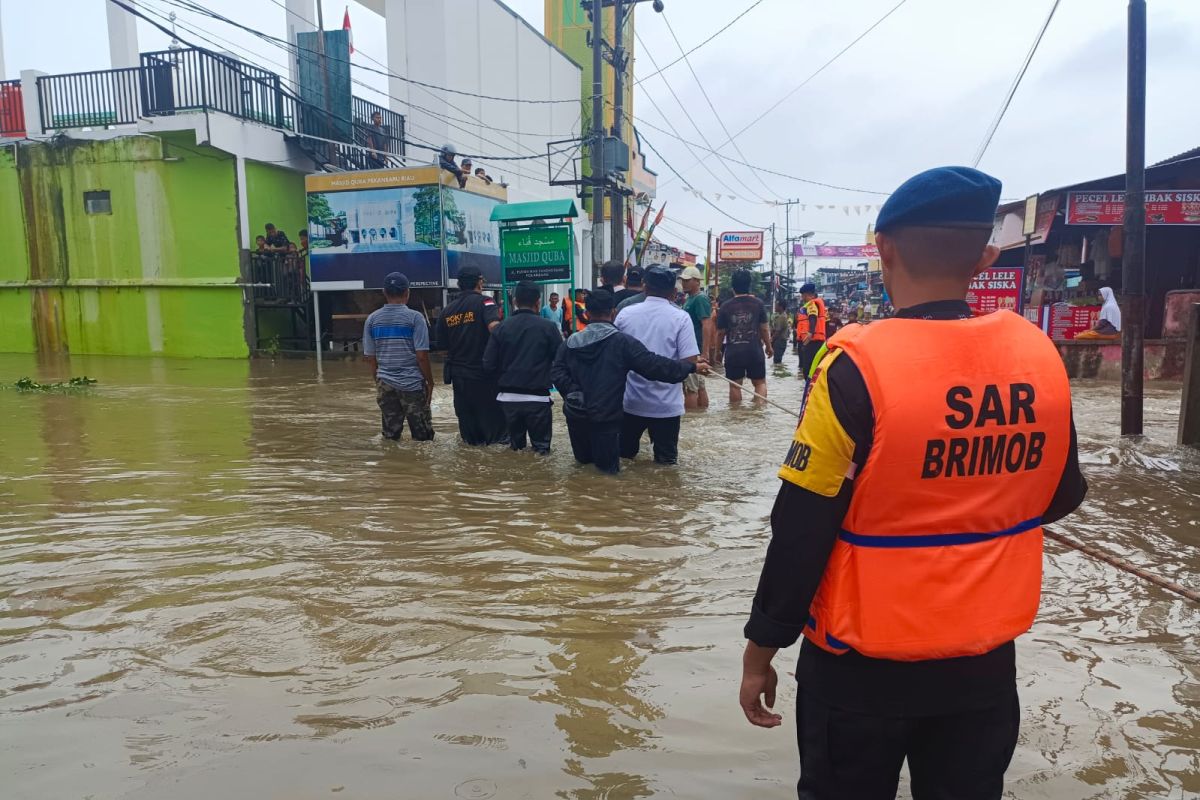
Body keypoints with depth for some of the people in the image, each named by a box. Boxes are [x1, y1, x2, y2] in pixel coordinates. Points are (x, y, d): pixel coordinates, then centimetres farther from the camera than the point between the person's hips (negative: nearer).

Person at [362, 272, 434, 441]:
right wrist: (430, 382, 0)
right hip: (412, 383, -4)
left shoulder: (372, 319, 3)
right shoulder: (414, 317, -8)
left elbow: (370, 357, 6)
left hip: (385, 384, 4)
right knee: (422, 436, 5)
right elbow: (422, 356, -11)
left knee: (390, 436, 12)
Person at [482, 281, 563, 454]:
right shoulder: (548, 327, -7)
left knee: (515, 443, 18)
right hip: (538, 397, -3)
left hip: (508, 397, 3)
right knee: (541, 447, 6)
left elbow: (488, 365, -1)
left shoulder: (501, 327, 0)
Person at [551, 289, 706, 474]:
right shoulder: (623, 342, -10)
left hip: (576, 415, 5)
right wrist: (692, 366, -7)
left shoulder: (570, 343, 5)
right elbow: (654, 365, -14)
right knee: (608, 467, 9)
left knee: (584, 459, 26)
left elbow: (557, 372, -3)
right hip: (605, 417, -4)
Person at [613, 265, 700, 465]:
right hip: (667, 403, -2)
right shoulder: (680, 318, -9)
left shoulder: (625, 314, -1)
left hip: (630, 400, 2)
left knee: (624, 454, 20)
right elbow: (690, 361, -14)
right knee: (666, 459, 9)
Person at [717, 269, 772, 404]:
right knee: (760, 382, 11)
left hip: (733, 352, 0)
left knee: (735, 385, 9)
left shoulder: (725, 306, -2)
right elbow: (764, 328, 0)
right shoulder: (758, 303, -2)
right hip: (754, 350, 0)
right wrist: (768, 346, 16)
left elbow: (720, 333, 3)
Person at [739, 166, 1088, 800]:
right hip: (987, 659, 4)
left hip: (864, 664, -4)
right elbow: (1061, 498, 8)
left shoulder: (858, 366, -21)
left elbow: (801, 530, -17)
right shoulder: (1039, 354, -6)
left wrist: (762, 647, -5)